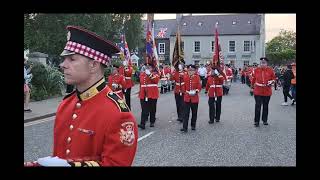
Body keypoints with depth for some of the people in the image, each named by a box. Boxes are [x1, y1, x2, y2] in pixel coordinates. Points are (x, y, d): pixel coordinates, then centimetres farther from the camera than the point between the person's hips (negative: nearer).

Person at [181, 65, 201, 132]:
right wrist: (186, 92, -2)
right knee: (186, 113, -4)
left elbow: (199, 87, -3)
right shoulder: (185, 77, -1)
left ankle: (193, 125, 27)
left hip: (194, 97, 0)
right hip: (187, 97, 0)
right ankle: (185, 127, -4)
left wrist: (196, 91, -20)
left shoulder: (197, 77, -3)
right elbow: (183, 86, 9)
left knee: (194, 113, 12)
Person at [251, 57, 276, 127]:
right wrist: (252, 85, 20)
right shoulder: (256, 70, -1)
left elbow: (274, 78, 8)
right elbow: (253, 78, 12)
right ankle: (256, 121, 2)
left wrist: (271, 82, -11)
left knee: (265, 106, 12)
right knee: (258, 106, -5)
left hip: (267, 91, 1)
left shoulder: (270, 70, -1)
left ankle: (265, 120, 26)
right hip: (258, 91, -1)